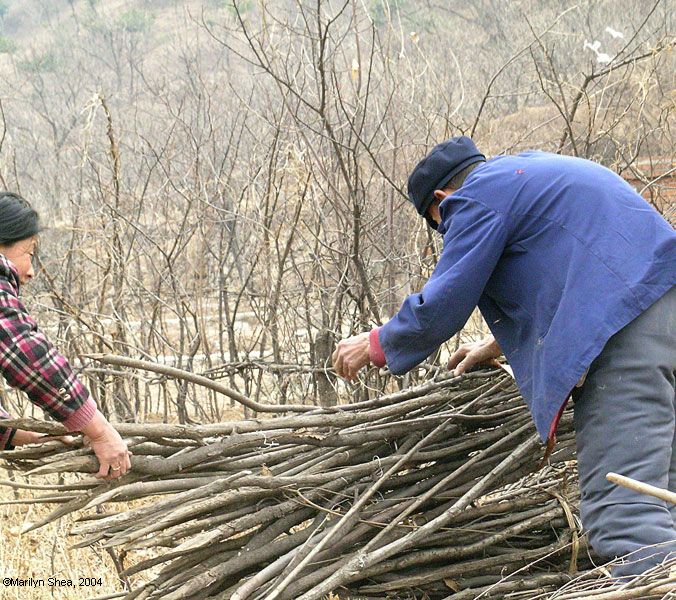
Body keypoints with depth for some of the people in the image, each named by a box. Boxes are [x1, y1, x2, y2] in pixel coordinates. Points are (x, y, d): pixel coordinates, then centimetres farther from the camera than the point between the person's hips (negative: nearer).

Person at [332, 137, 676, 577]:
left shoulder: (479, 197, 1)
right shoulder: (532, 171, 31)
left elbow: (441, 306, 0)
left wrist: (376, 345, 17)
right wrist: (498, 346, 47)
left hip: (627, 327, -10)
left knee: (618, 507, -18)